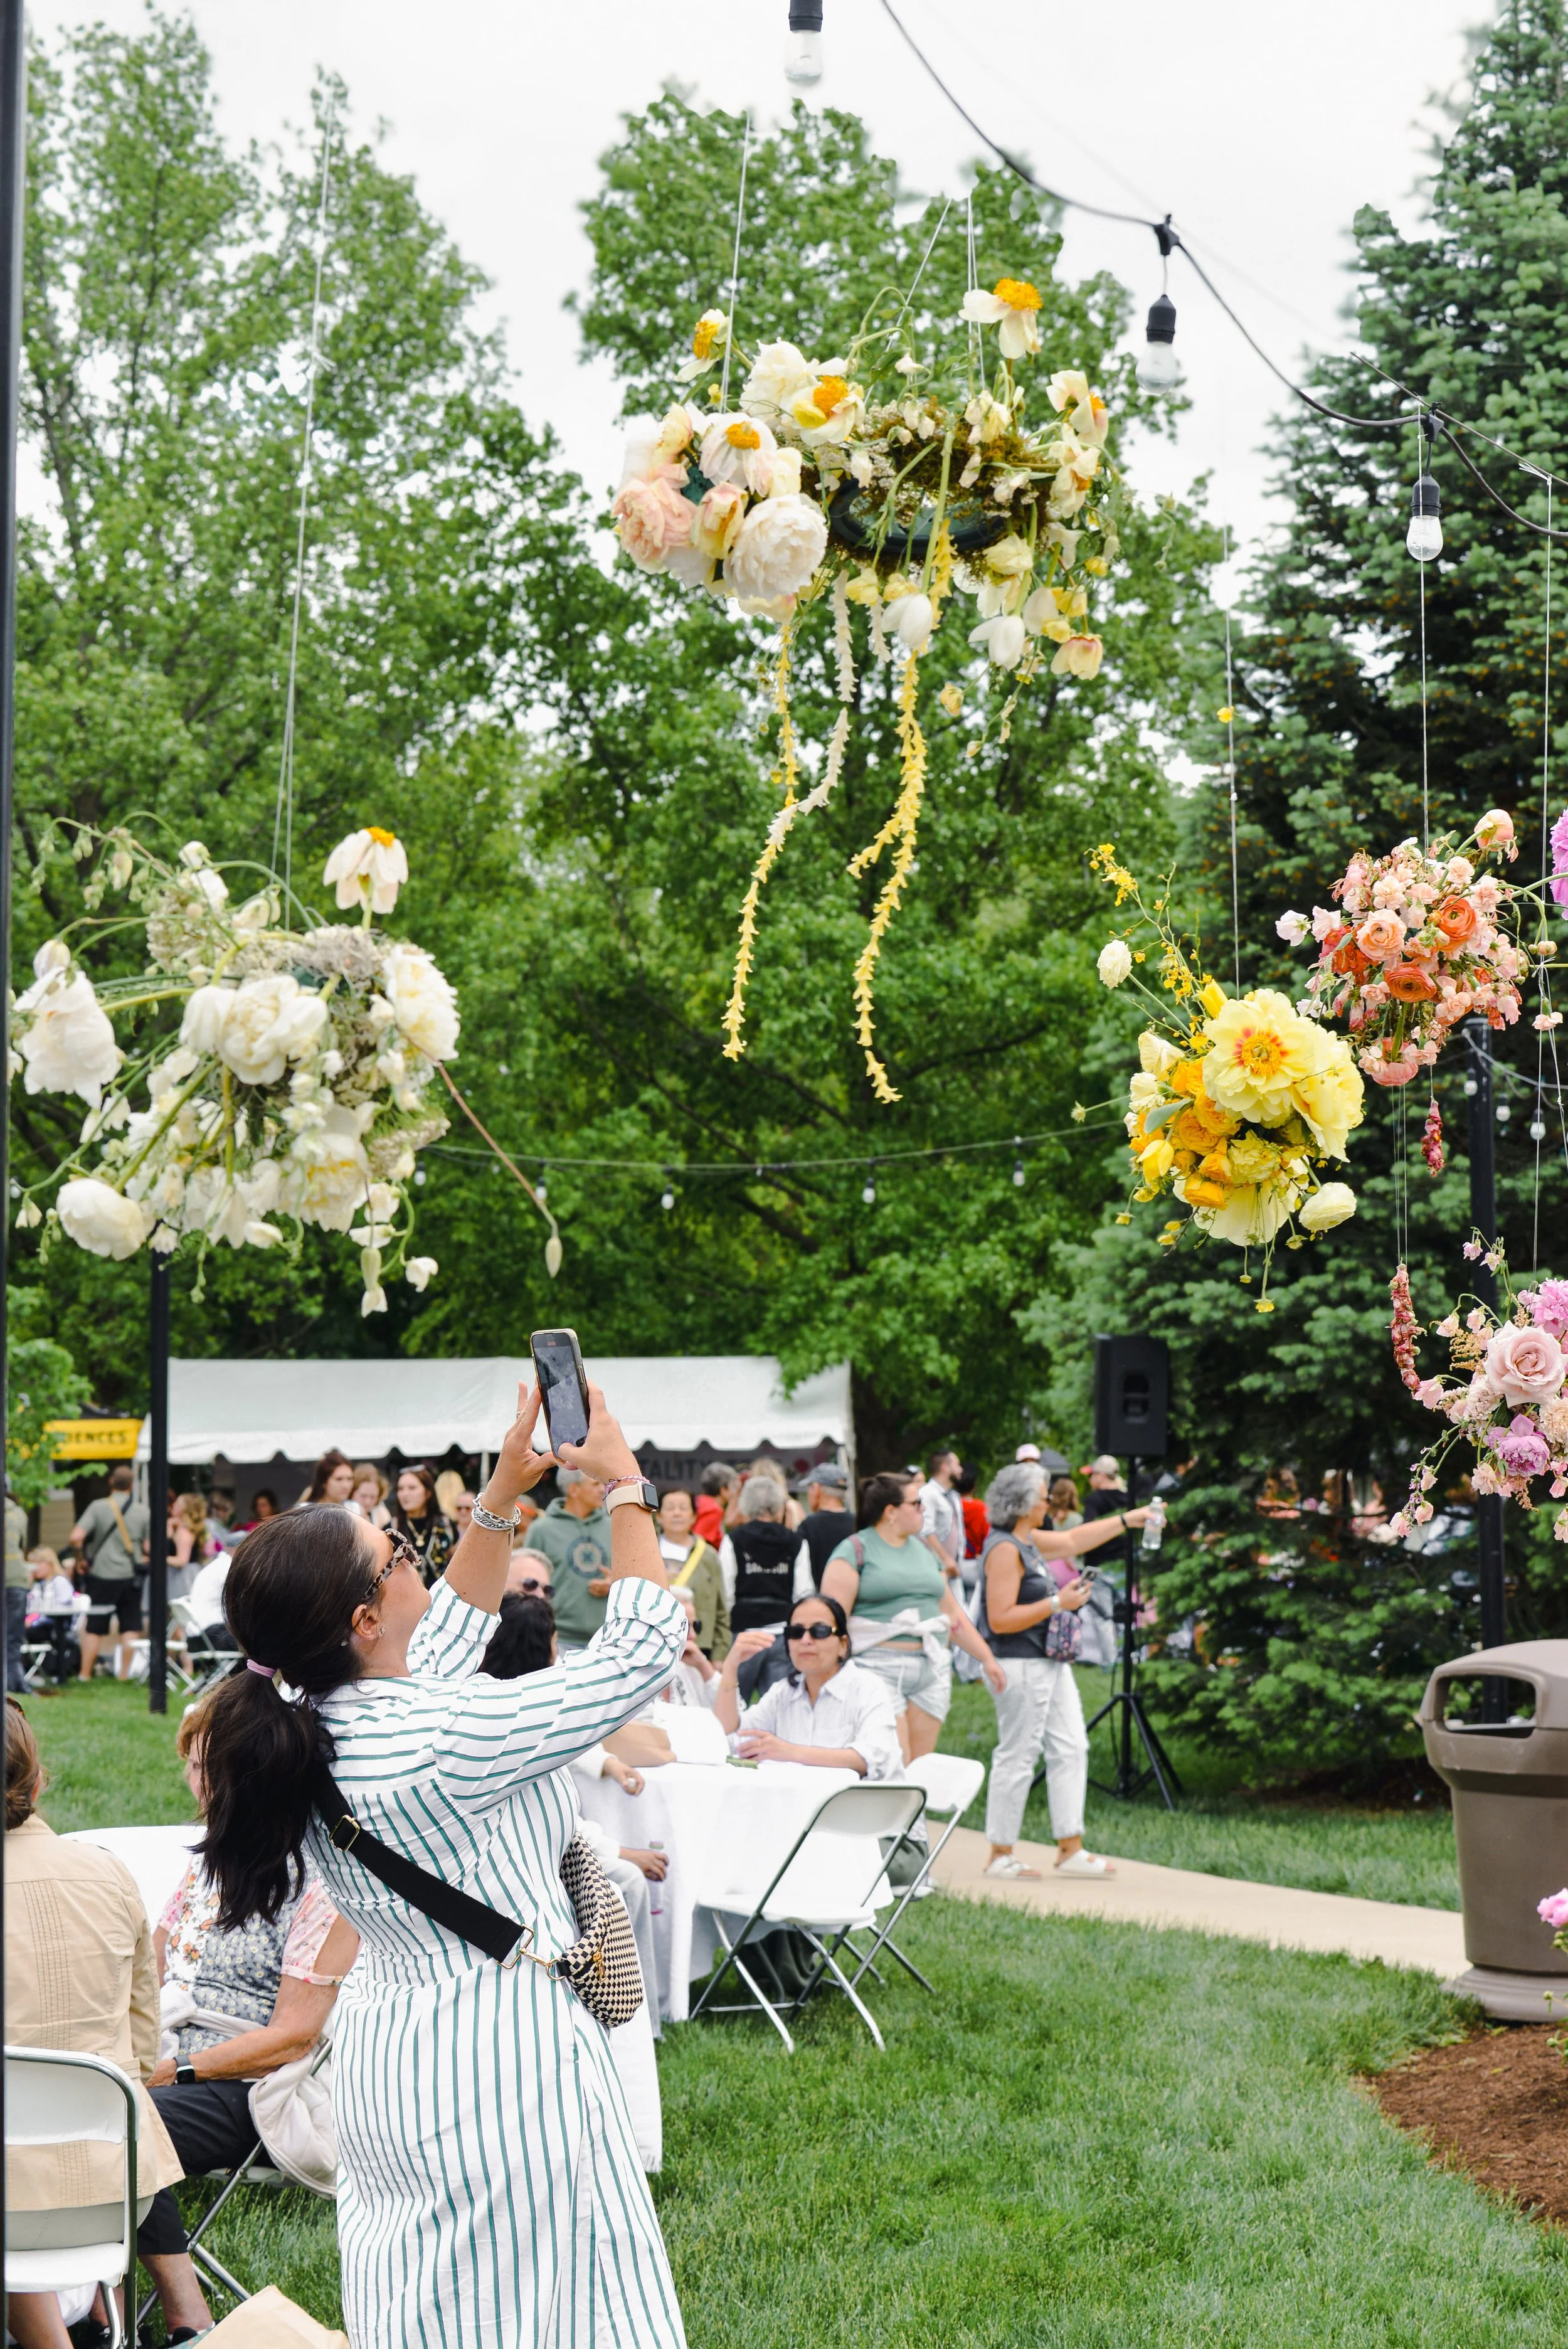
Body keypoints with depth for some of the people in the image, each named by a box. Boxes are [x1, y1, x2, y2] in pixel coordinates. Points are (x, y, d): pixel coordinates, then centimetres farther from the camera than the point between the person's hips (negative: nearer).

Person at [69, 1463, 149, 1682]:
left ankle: (85, 1674, 9)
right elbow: (149, 1547, -2)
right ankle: (124, 1674, 9)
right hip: (131, 1576, 1)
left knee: (94, 1628, 6)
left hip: (102, 1575, -1)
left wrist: (75, 1546, 5)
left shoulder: (98, 1507, -9)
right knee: (129, 1627, 9)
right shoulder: (142, 1511, -3)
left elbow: (76, 1537, -17)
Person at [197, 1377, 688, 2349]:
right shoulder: (445, 1735, -25)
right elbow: (642, 1649, -17)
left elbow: (448, 1636, 20)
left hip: (383, 2054, 9)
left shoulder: (310, 1735, 0)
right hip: (502, 2058, -9)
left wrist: (506, 1490, 18)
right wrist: (624, 1486, -8)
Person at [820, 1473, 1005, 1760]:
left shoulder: (924, 1551, 19)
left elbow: (952, 1611, 24)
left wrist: (987, 1659, 21)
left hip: (931, 1671, 7)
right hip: (880, 1669, -7)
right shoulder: (855, 1551, -2)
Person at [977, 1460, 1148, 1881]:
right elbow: (1000, 1620, -22)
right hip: (1022, 1667, -10)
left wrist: (1127, 1520, 29)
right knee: (1017, 1756, -4)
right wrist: (1057, 1603, -19)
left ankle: (1071, 1849, 13)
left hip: (1051, 1664, 10)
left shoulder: (1026, 1540, 13)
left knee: (1071, 1748, 9)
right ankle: (1000, 1855, 4)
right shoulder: (1004, 1549, -17)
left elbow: (1072, 1541, 29)